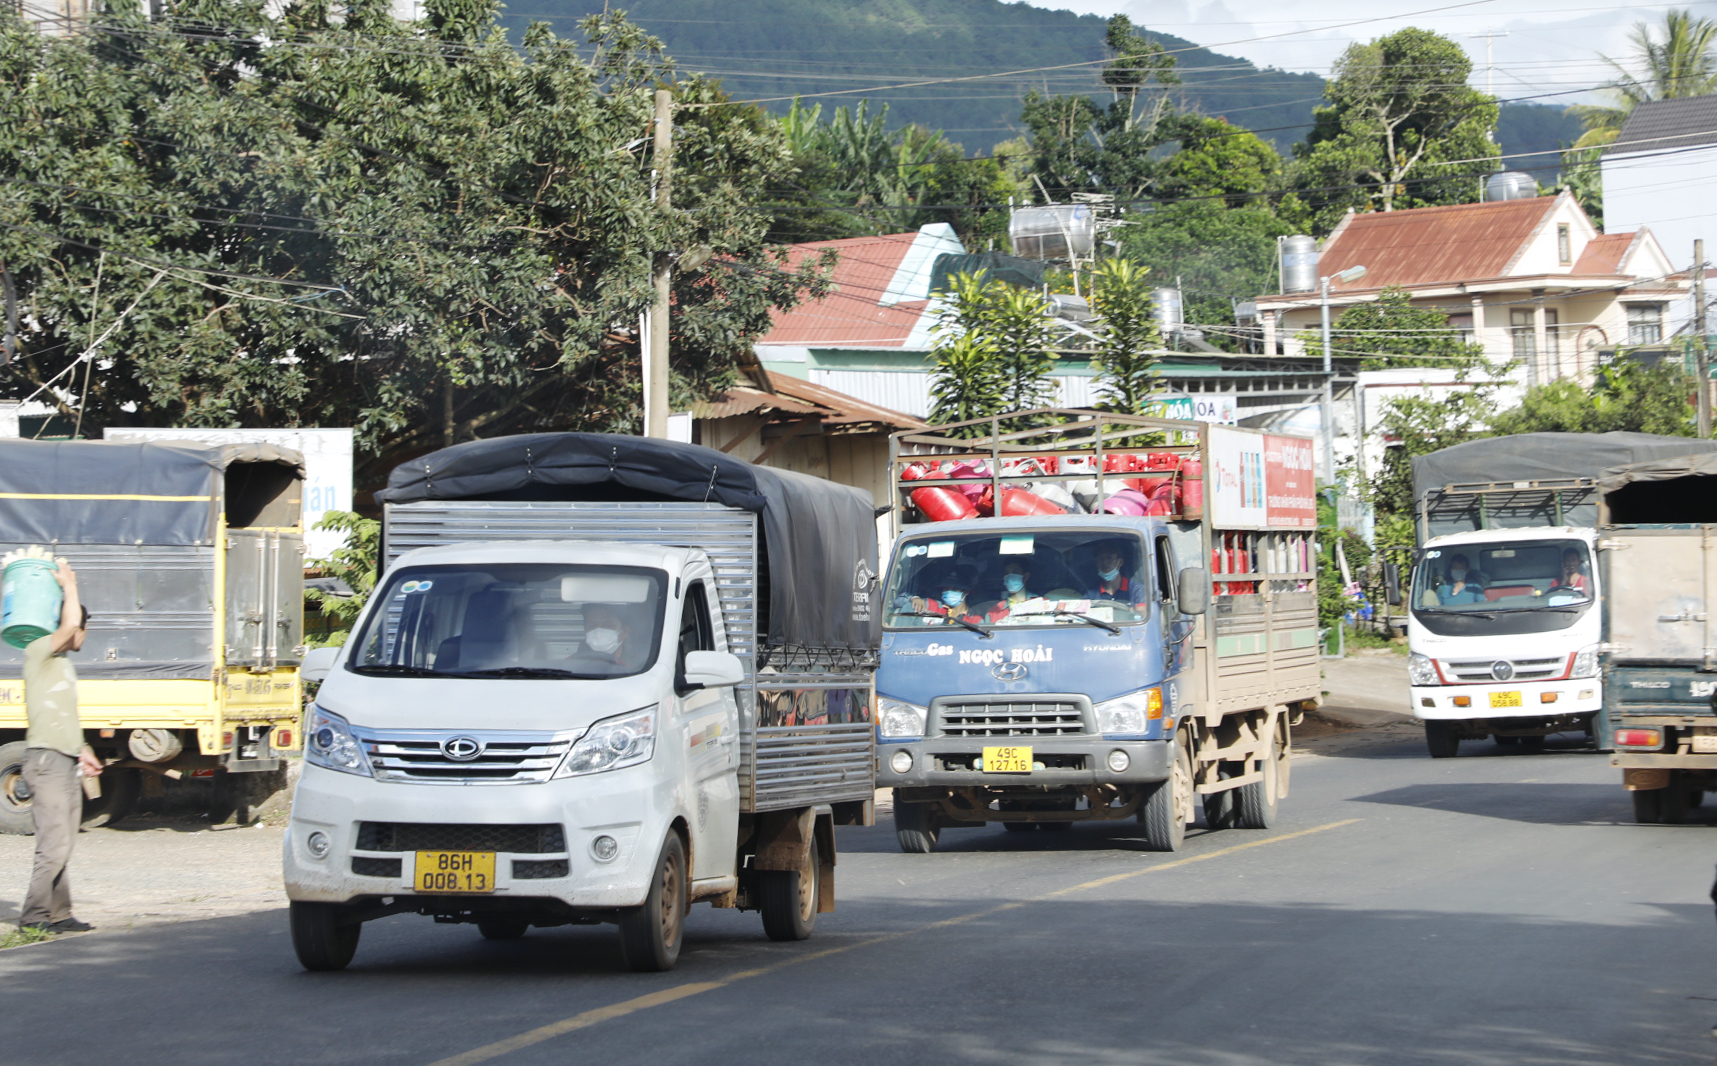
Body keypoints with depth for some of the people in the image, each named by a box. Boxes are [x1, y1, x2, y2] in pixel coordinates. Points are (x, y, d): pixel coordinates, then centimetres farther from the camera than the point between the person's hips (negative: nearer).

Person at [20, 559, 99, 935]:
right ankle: (34, 915, -8)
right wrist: (69, 584, -7)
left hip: (67, 763, 9)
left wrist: (81, 752, 29)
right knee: (54, 844, -12)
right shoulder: (38, 652, -5)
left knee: (62, 846, 8)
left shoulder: (64, 662, 23)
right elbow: (70, 621, -21)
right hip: (46, 760, -9)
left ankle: (58, 914, 11)